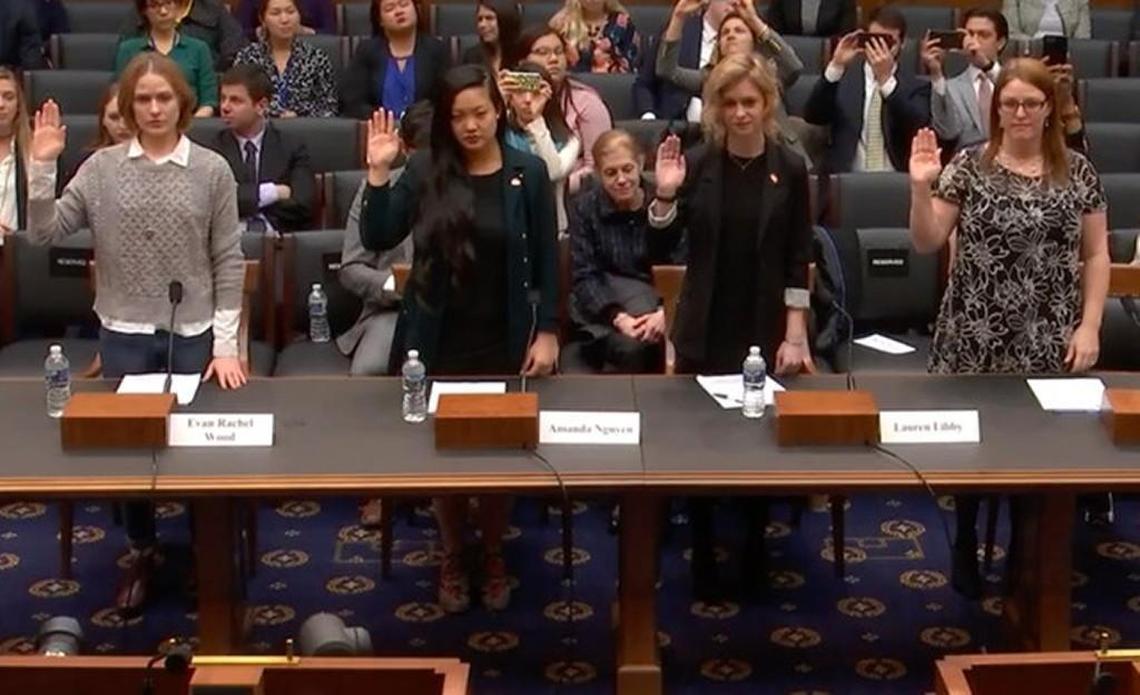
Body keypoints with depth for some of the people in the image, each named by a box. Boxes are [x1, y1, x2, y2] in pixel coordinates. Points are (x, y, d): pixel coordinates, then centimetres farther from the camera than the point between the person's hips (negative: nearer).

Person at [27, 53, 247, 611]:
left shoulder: (211, 170, -3)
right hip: (123, 335, 1)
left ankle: (208, 550, 27)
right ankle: (141, 552, 28)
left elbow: (228, 262, -3)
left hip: (194, 335, -1)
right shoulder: (101, 168, -1)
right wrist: (42, 167, -16)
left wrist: (226, 343, -7)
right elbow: (44, 233, -4)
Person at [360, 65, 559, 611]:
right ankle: (452, 560, 28)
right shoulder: (425, 172, -4)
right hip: (437, 341, 1)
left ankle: (494, 559, 29)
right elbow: (377, 239, -8)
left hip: (503, 341, -1)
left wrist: (547, 332, -6)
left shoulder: (528, 173, -5)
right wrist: (378, 173, -19)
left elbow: (545, 260, -2)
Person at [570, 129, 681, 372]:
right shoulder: (584, 207, 3)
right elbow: (584, 275, -5)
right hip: (600, 304, -1)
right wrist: (618, 317, -22)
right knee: (632, 347, -31)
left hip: (653, 298, 1)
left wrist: (664, 311, -22)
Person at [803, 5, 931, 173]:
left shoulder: (916, 86, 7)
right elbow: (812, 116, -3)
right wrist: (836, 66, -12)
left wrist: (887, 79, -18)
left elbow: (919, 128, -11)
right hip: (845, 179, 0)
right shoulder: (844, 76, 10)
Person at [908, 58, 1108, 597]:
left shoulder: (1077, 172, 2)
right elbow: (926, 244, -4)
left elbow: (1096, 254, 5)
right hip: (974, 339, -1)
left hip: (1047, 343, 1)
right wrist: (921, 187, -19)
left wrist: (1090, 325, -3)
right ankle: (966, 547, 26)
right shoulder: (968, 166, -2)